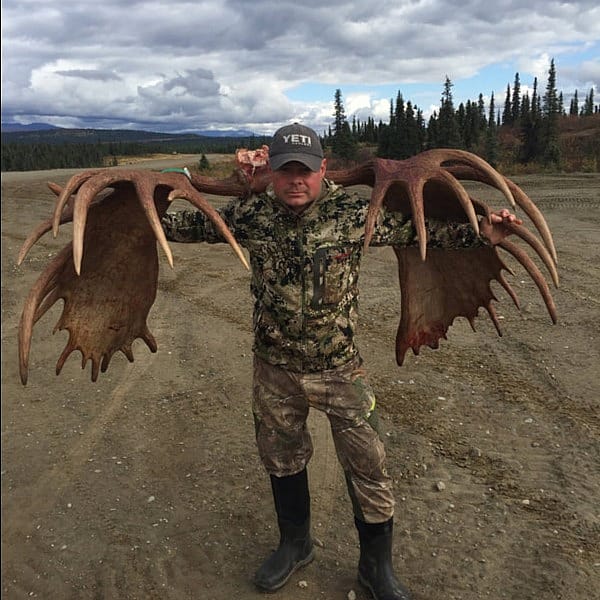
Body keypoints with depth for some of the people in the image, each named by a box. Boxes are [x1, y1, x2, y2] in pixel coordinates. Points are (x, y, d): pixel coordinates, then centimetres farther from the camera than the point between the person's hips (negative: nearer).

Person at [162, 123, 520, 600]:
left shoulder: (354, 212, -13)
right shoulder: (251, 214, -5)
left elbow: (418, 228, -8)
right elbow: (198, 223, 10)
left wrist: (481, 233, -19)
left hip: (340, 368, -2)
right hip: (274, 368, 3)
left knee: (367, 468, 8)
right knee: (281, 458, 20)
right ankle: (295, 546, 47)